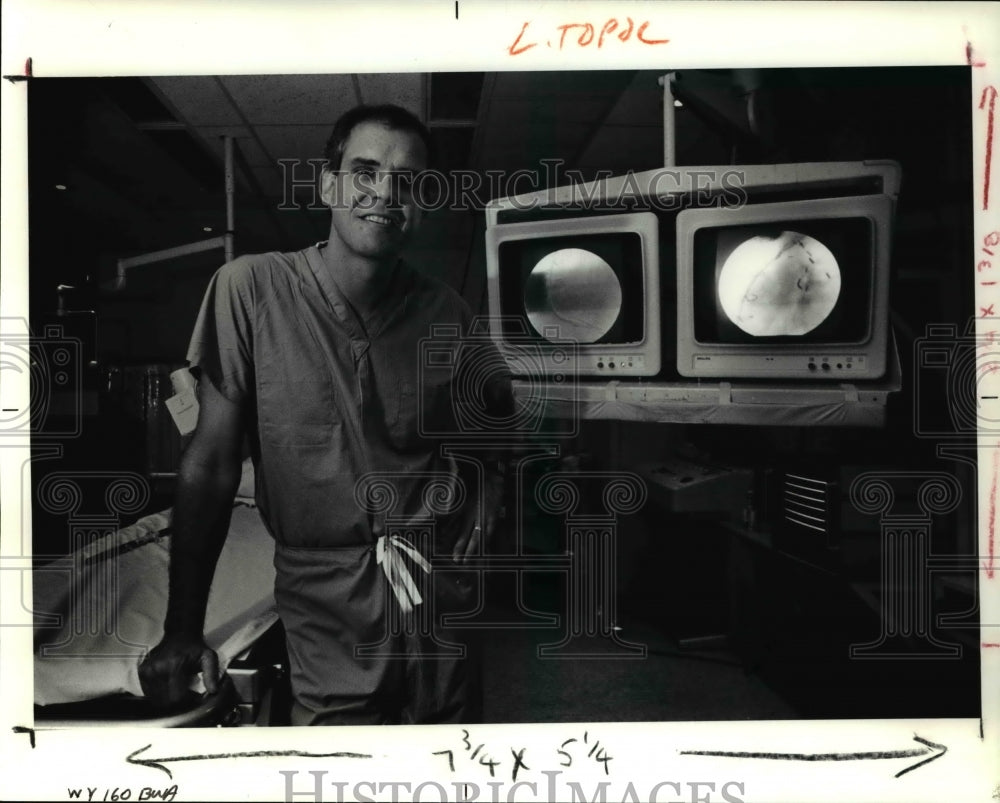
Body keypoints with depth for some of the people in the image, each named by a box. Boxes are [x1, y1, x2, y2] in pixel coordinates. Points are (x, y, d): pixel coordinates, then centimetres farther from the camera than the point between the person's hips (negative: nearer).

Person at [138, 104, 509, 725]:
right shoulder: (251, 288, -10)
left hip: (446, 619, 3)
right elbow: (211, 464, -8)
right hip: (326, 621, -2)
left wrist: (480, 525, -4)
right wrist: (182, 631, -7)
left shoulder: (447, 313, -3)